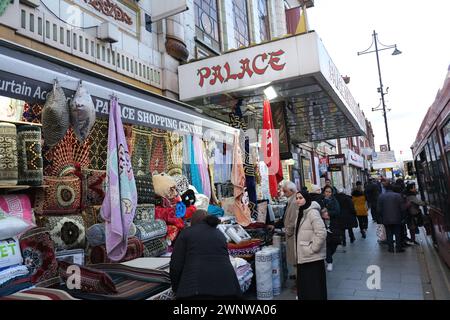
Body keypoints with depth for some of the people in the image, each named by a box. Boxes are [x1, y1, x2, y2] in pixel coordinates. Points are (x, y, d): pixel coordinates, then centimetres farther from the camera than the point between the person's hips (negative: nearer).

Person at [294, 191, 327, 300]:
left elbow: (321, 233, -27)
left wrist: (312, 248, -20)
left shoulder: (312, 212, -19)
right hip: (303, 256, 9)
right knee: (304, 285, 19)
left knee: (314, 286, 2)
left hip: (313, 257, -9)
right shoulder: (302, 212, 10)